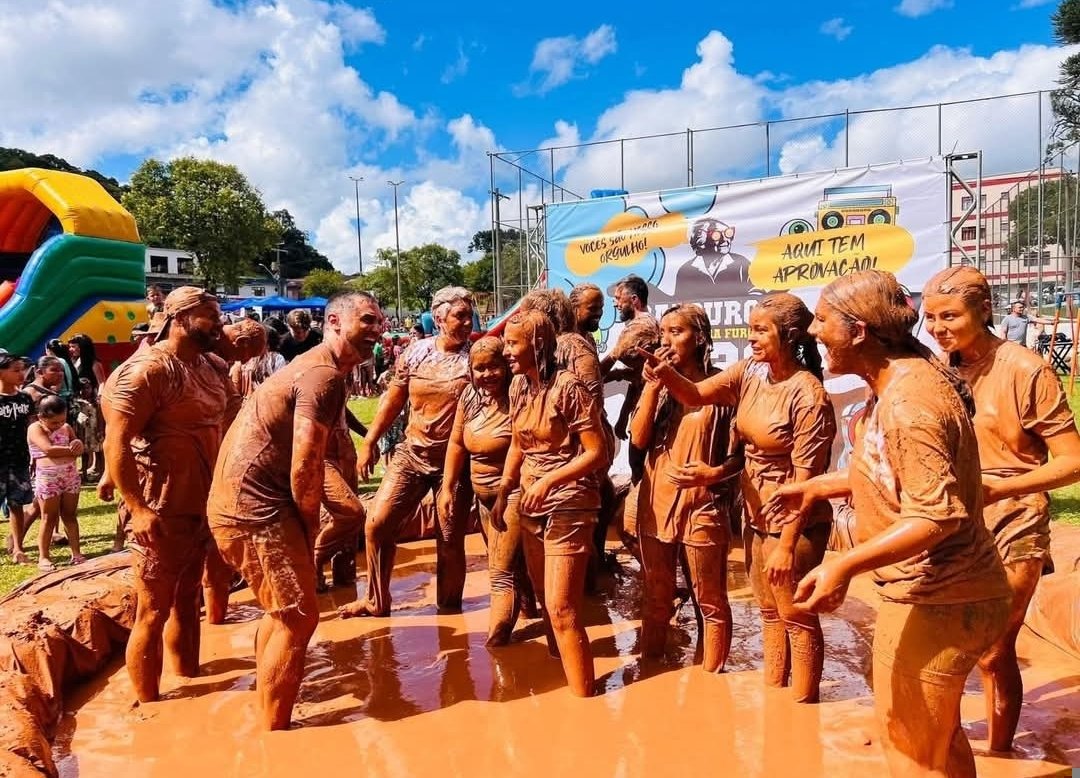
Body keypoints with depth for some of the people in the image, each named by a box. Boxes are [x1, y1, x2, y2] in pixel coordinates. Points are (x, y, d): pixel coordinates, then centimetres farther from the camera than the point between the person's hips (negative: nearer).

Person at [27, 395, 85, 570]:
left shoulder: (66, 428, 10)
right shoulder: (35, 429, -7)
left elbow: (79, 447, 9)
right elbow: (49, 449, -21)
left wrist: (78, 444, -15)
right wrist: (71, 450, -11)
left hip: (70, 475, 5)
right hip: (48, 478, -5)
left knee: (70, 515, 10)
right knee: (49, 518, 2)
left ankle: (76, 553, 16)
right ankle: (43, 557, 12)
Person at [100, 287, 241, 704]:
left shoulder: (213, 367, 8)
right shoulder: (148, 369, -16)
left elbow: (233, 420, 18)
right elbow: (116, 442, -20)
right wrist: (138, 508, -24)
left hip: (200, 505, 8)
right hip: (161, 510, -8)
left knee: (186, 599, 20)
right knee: (153, 612, 3)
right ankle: (147, 706, 17)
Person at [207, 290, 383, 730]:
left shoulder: (314, 367, 17)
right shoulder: (325, 376, -17)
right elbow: (304, 468, -22)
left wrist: (306, 521, 11)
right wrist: (311, 524, -6)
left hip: (243, 502, 11)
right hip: (254, 508, -11)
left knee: (281, 612, 22)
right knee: (298, 617, -3)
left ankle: (269, 725, 36)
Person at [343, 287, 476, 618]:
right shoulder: (416, 352, 1)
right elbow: (393, 399, 9)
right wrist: (369, 442, 8)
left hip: (455, 460, -3)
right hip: (412, 453, 3)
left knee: (450, 541, 5)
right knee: (377, 524, 0)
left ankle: (449, 609, 26)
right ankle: (376, 600, 20)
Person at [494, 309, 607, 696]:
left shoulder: (568, 387, -16)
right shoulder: (518, 385, 5)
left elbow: (597, 452, -16)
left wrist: (549, 481, -25)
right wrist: (503, 494, 14)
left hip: (568, 505, -7)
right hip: (531, 504, 8)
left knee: (561, 609, -8)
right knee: (544, 601, 17)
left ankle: (584, 697, 5)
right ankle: (559, 676, 36)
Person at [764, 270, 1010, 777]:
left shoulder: (908, 402, -26)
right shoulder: (901, 381, 6)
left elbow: (937, 514, -31)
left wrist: (843, 566, -40)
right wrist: (817, 487, 20)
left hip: (932, 602, -10)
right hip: (943, 592, 10)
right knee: (939, 736, 27)